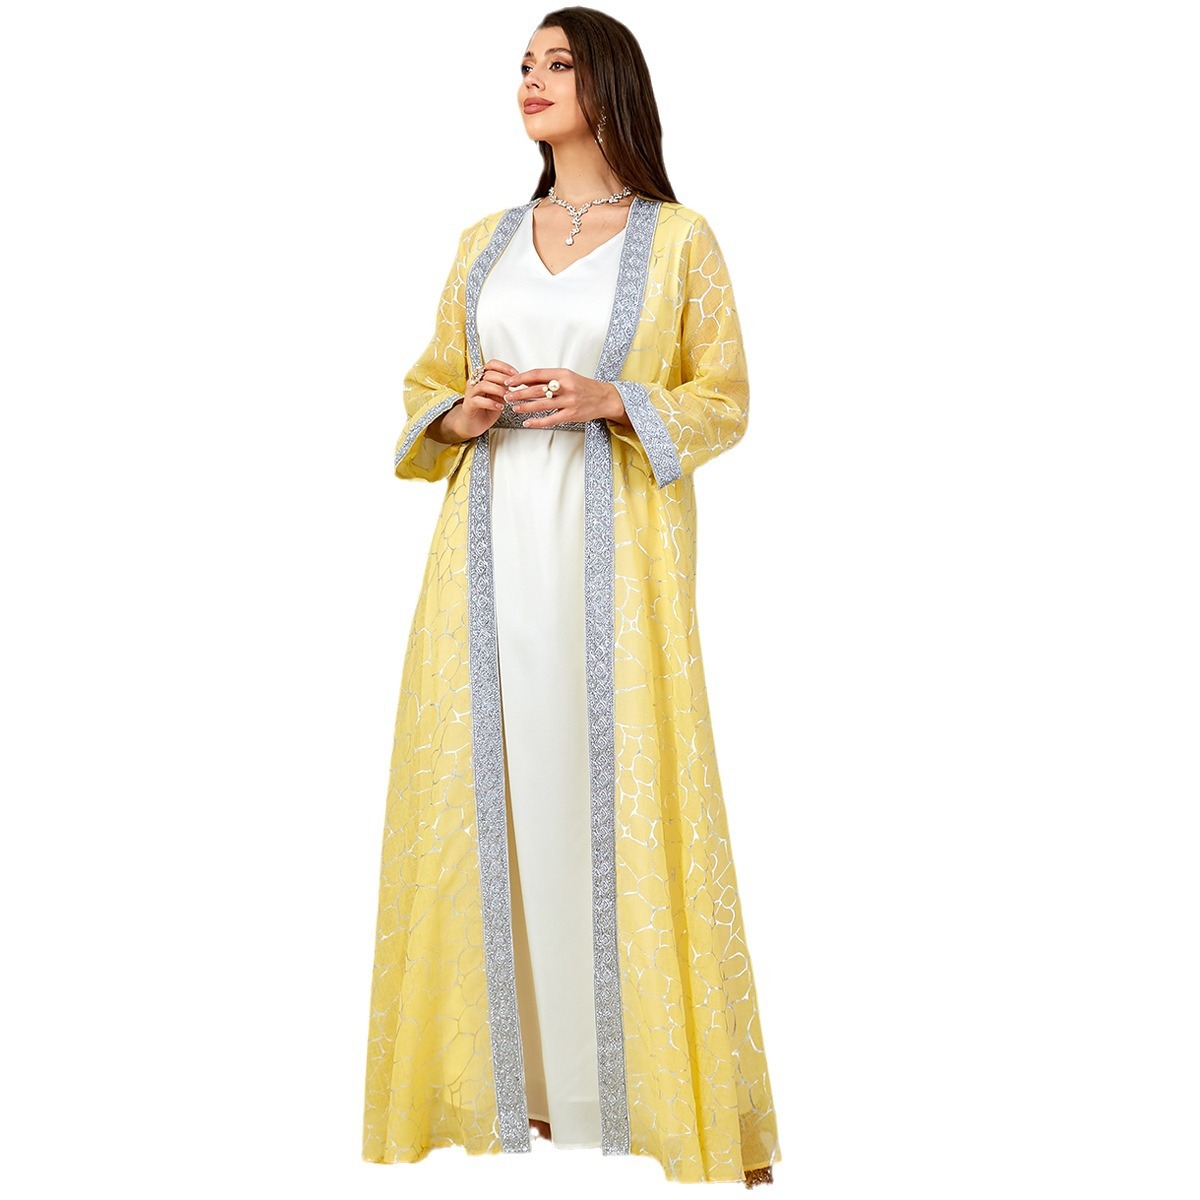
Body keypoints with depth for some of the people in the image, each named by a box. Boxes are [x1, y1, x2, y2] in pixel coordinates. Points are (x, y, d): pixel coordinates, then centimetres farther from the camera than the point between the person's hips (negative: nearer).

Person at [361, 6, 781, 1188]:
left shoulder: (677, 237, 4)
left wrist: (612, 400, -13)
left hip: (617, 545, -4)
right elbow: (424, 383, 18)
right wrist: (459, 413, -4)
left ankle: (649, 1075, 6)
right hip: (492, 543, 4)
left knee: (619, 792, -5)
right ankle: (516, 1068, 13)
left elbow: (725, 401, 3)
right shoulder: (485, 240, 16)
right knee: (494, 785, 2)